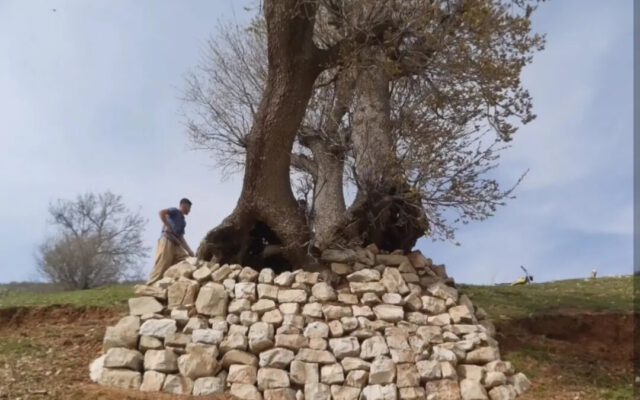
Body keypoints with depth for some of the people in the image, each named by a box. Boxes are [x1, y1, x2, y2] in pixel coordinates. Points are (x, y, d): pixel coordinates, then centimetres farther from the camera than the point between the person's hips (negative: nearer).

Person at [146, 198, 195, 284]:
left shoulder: (183, 221, 27)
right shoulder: (175, 211, 6)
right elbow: (162, 212, -14)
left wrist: (189, 251, 15)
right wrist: (168, 227, -13)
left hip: (176, 243, 8)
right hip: (167, 240, -8)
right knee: (162, 266, -13)